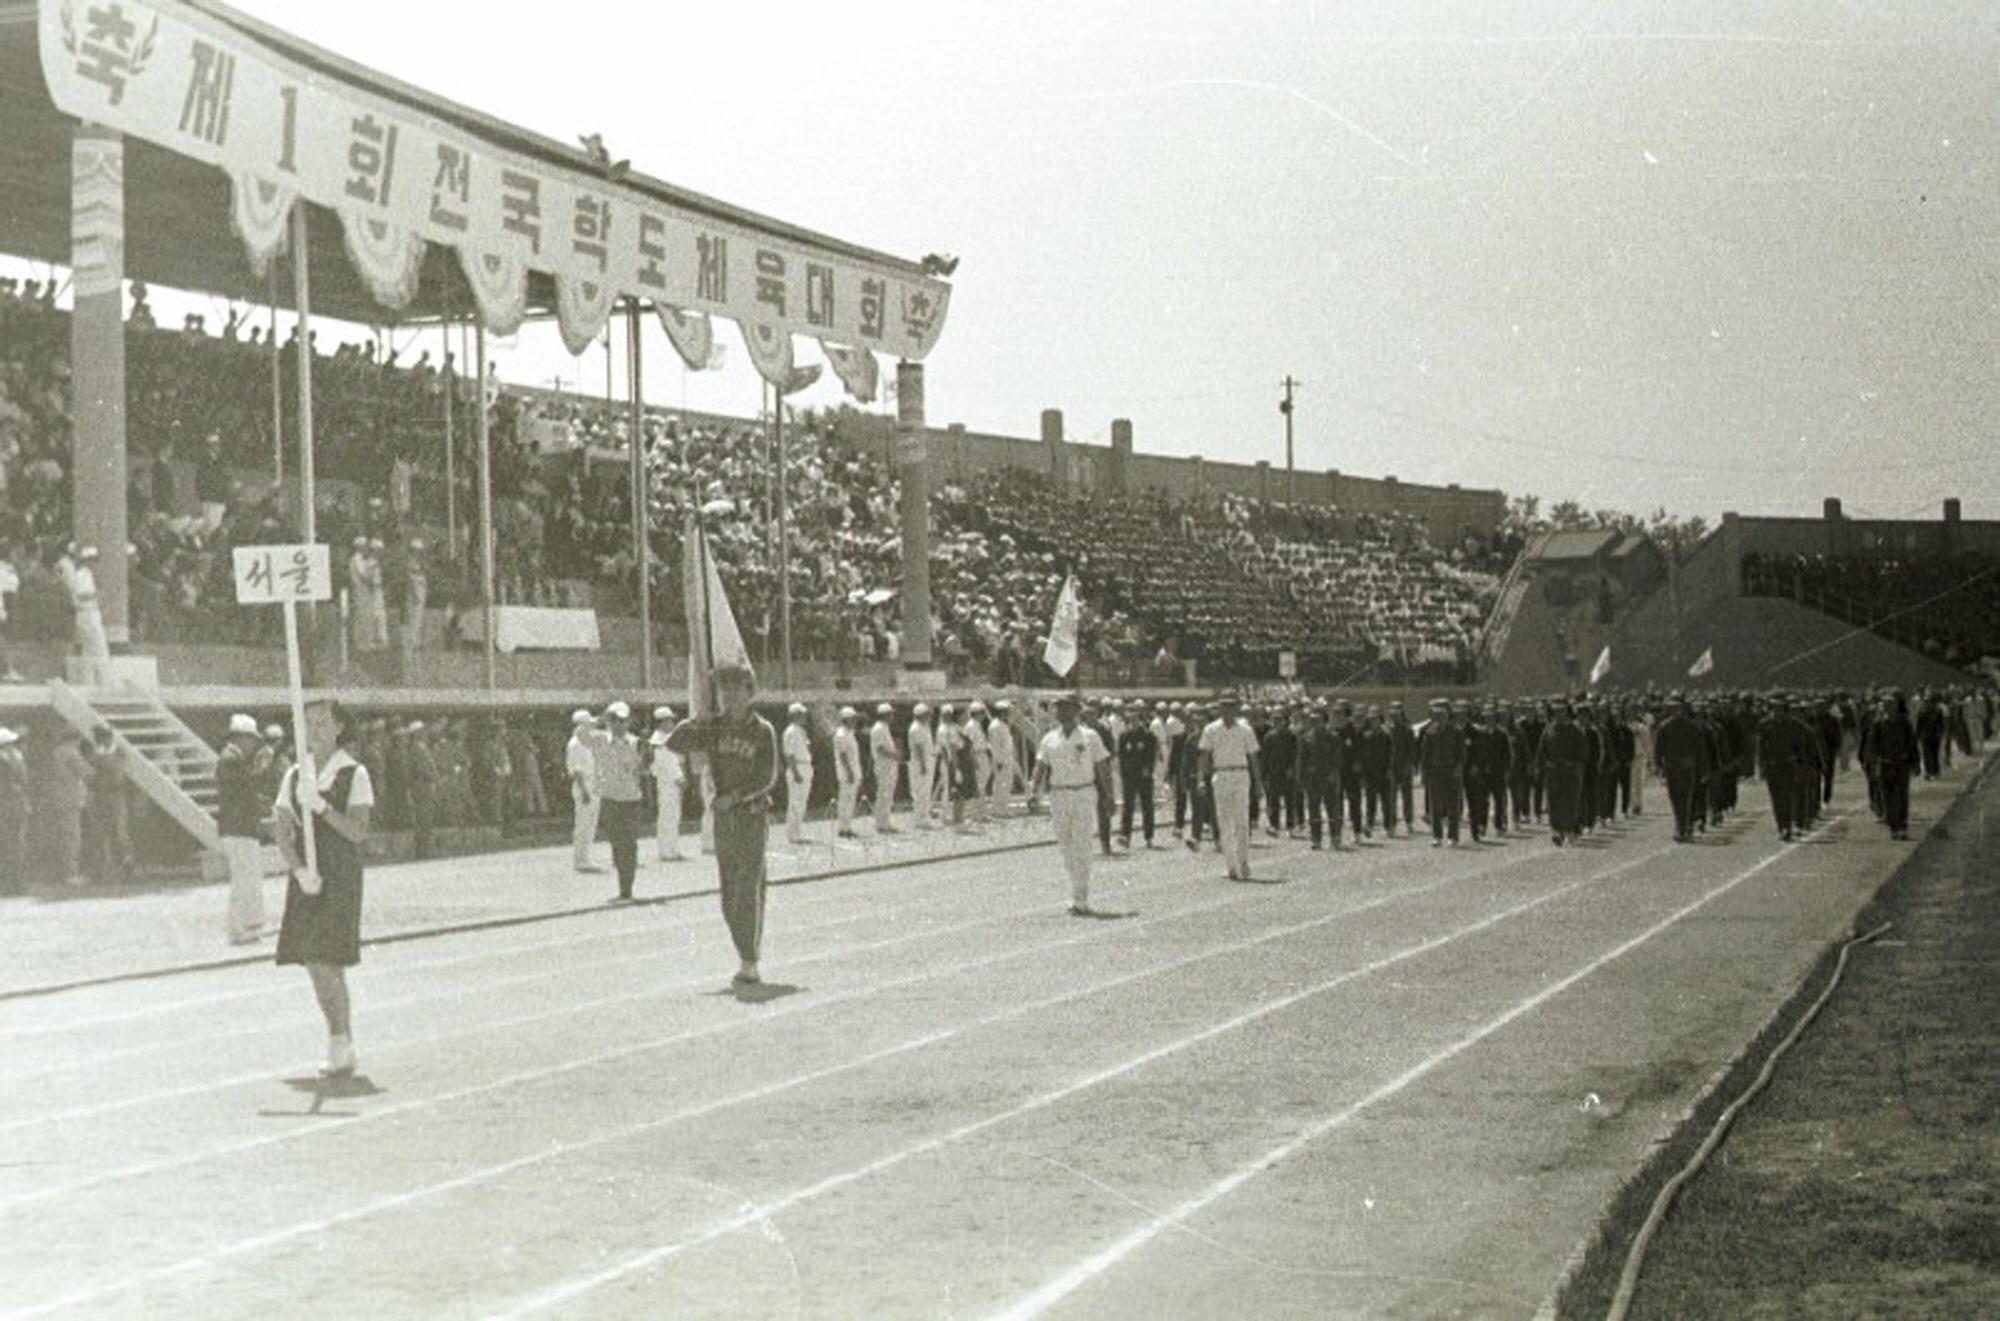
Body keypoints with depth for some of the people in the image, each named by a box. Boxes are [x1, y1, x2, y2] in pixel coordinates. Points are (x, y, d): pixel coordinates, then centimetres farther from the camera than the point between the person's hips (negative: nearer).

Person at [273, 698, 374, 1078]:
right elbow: (283, 835, 6)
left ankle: (341, 1048, -4)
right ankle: (342, 1047, 17)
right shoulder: (293, 777, 11)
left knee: (325, 961, -13)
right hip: (305, 881, 5)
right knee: (318, 966, 6)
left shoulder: (354, 775, -3)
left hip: (341, 879, -5)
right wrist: (299, 870, -11)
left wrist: (322, 807, -24)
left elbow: (358, 832, -12)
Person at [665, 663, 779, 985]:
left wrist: (735, 796, -19)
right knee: (729, 895, 7)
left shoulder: (762, 731, -4)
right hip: (723, 817, 4)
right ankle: (747, 957, 16)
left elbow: (767, 778, -8)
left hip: (751, 815, -4)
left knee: (749, 890, -10)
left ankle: (749, 964, -9)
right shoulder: (714, 728, 6)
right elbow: (674, 742, 5)